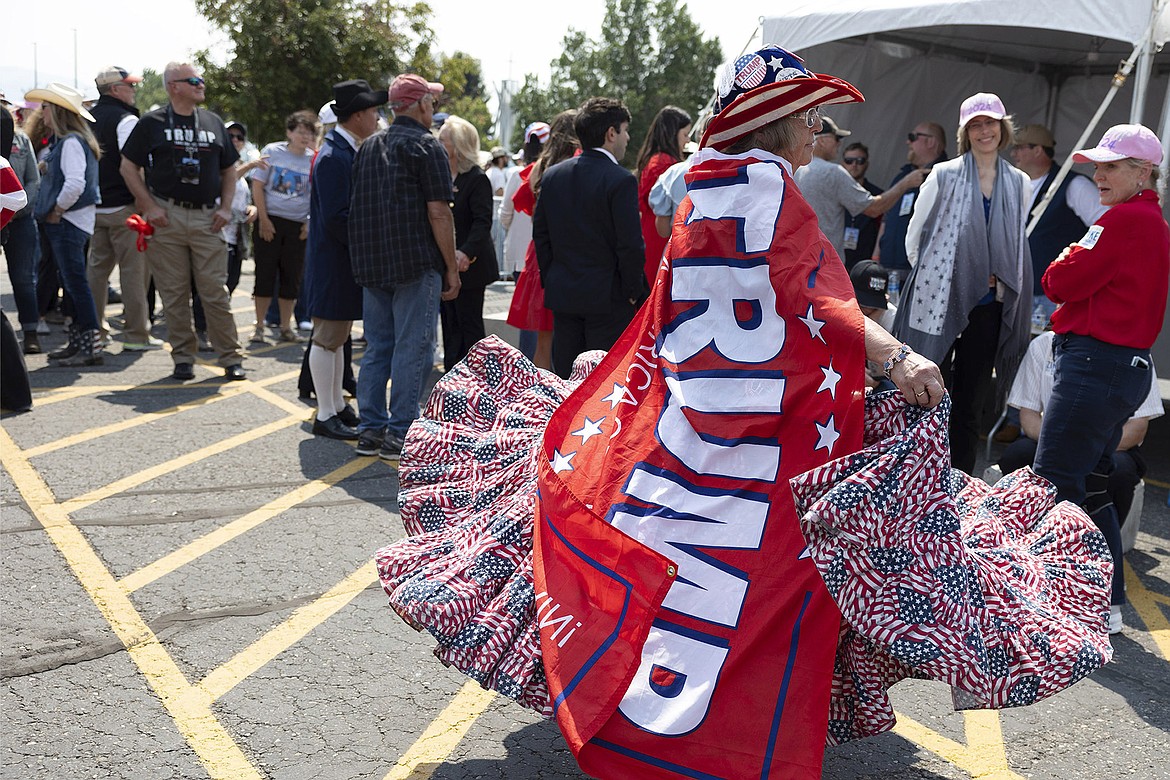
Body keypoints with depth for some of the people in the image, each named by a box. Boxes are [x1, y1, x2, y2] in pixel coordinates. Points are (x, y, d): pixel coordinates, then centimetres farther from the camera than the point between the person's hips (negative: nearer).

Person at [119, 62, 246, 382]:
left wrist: (225, 207, 5)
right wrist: (149, 207, -5)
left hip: (207, 218, 2)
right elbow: (129, 167, 4)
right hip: (167, 218, -2)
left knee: (215, 291, 0)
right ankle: (183, 357, 11)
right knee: (174, 292, 2)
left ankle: (230, 358, 4)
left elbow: (229, 169, 19)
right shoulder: (152, 123, 4)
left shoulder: (213, 123, 14)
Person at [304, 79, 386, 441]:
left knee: (337, 336, 17)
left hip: (345, 262, 10)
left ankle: (337, 406, 27)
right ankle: (325, 416, 7)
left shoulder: (349, 151, 12)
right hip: (333, 264, -10)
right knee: (328, 338, -1)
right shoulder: (334, 156, -19)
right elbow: (336, 217, -24)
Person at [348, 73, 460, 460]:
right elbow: (438, 213, -12)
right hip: (416, 263, -7)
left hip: (371, 264, 7)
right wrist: (451, 268, -8)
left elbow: (358, 207, 18)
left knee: (377, 346, 12)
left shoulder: (368, 147, 16)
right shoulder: (426, 146, -6)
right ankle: (400, 434, 0)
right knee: (413, 348, -2)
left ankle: (370, 429, 15)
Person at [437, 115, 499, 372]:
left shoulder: (477, 179, -10)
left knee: (469, 325, 0)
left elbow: (483, 222, -17)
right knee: (450, 324, 12)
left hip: (468, 265, -8)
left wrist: (467, 253, -30)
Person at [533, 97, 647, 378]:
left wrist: (550, 281, 16)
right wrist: (634, 291, -3)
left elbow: (540, 233, 10)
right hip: (608, 300, -6)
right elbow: (630, 245, -15)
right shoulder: (621, 180, -13)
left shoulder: (552, 175, 6)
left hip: (561, 294, 6)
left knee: (565, 380, 11)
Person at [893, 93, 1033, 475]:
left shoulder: (1020, 183, 8)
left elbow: (1016, 243, 18)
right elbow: (915, 235, 3)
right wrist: (932, 278, 1)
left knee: (971, 404, 8)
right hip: (940, 301, -3)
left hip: (988, 306, 3)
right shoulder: (943, 176, -1)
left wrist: (1000, 281, 9)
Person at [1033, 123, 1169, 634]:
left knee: (1053, 484, -6)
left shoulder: (1124, 219, -14)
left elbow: (1062, 282, -15)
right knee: (1090, 486, 17)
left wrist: (1069, 257, 4)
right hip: (1128, 365, 11)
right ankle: (1108, 602, 25)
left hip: (1095, 362, -11)